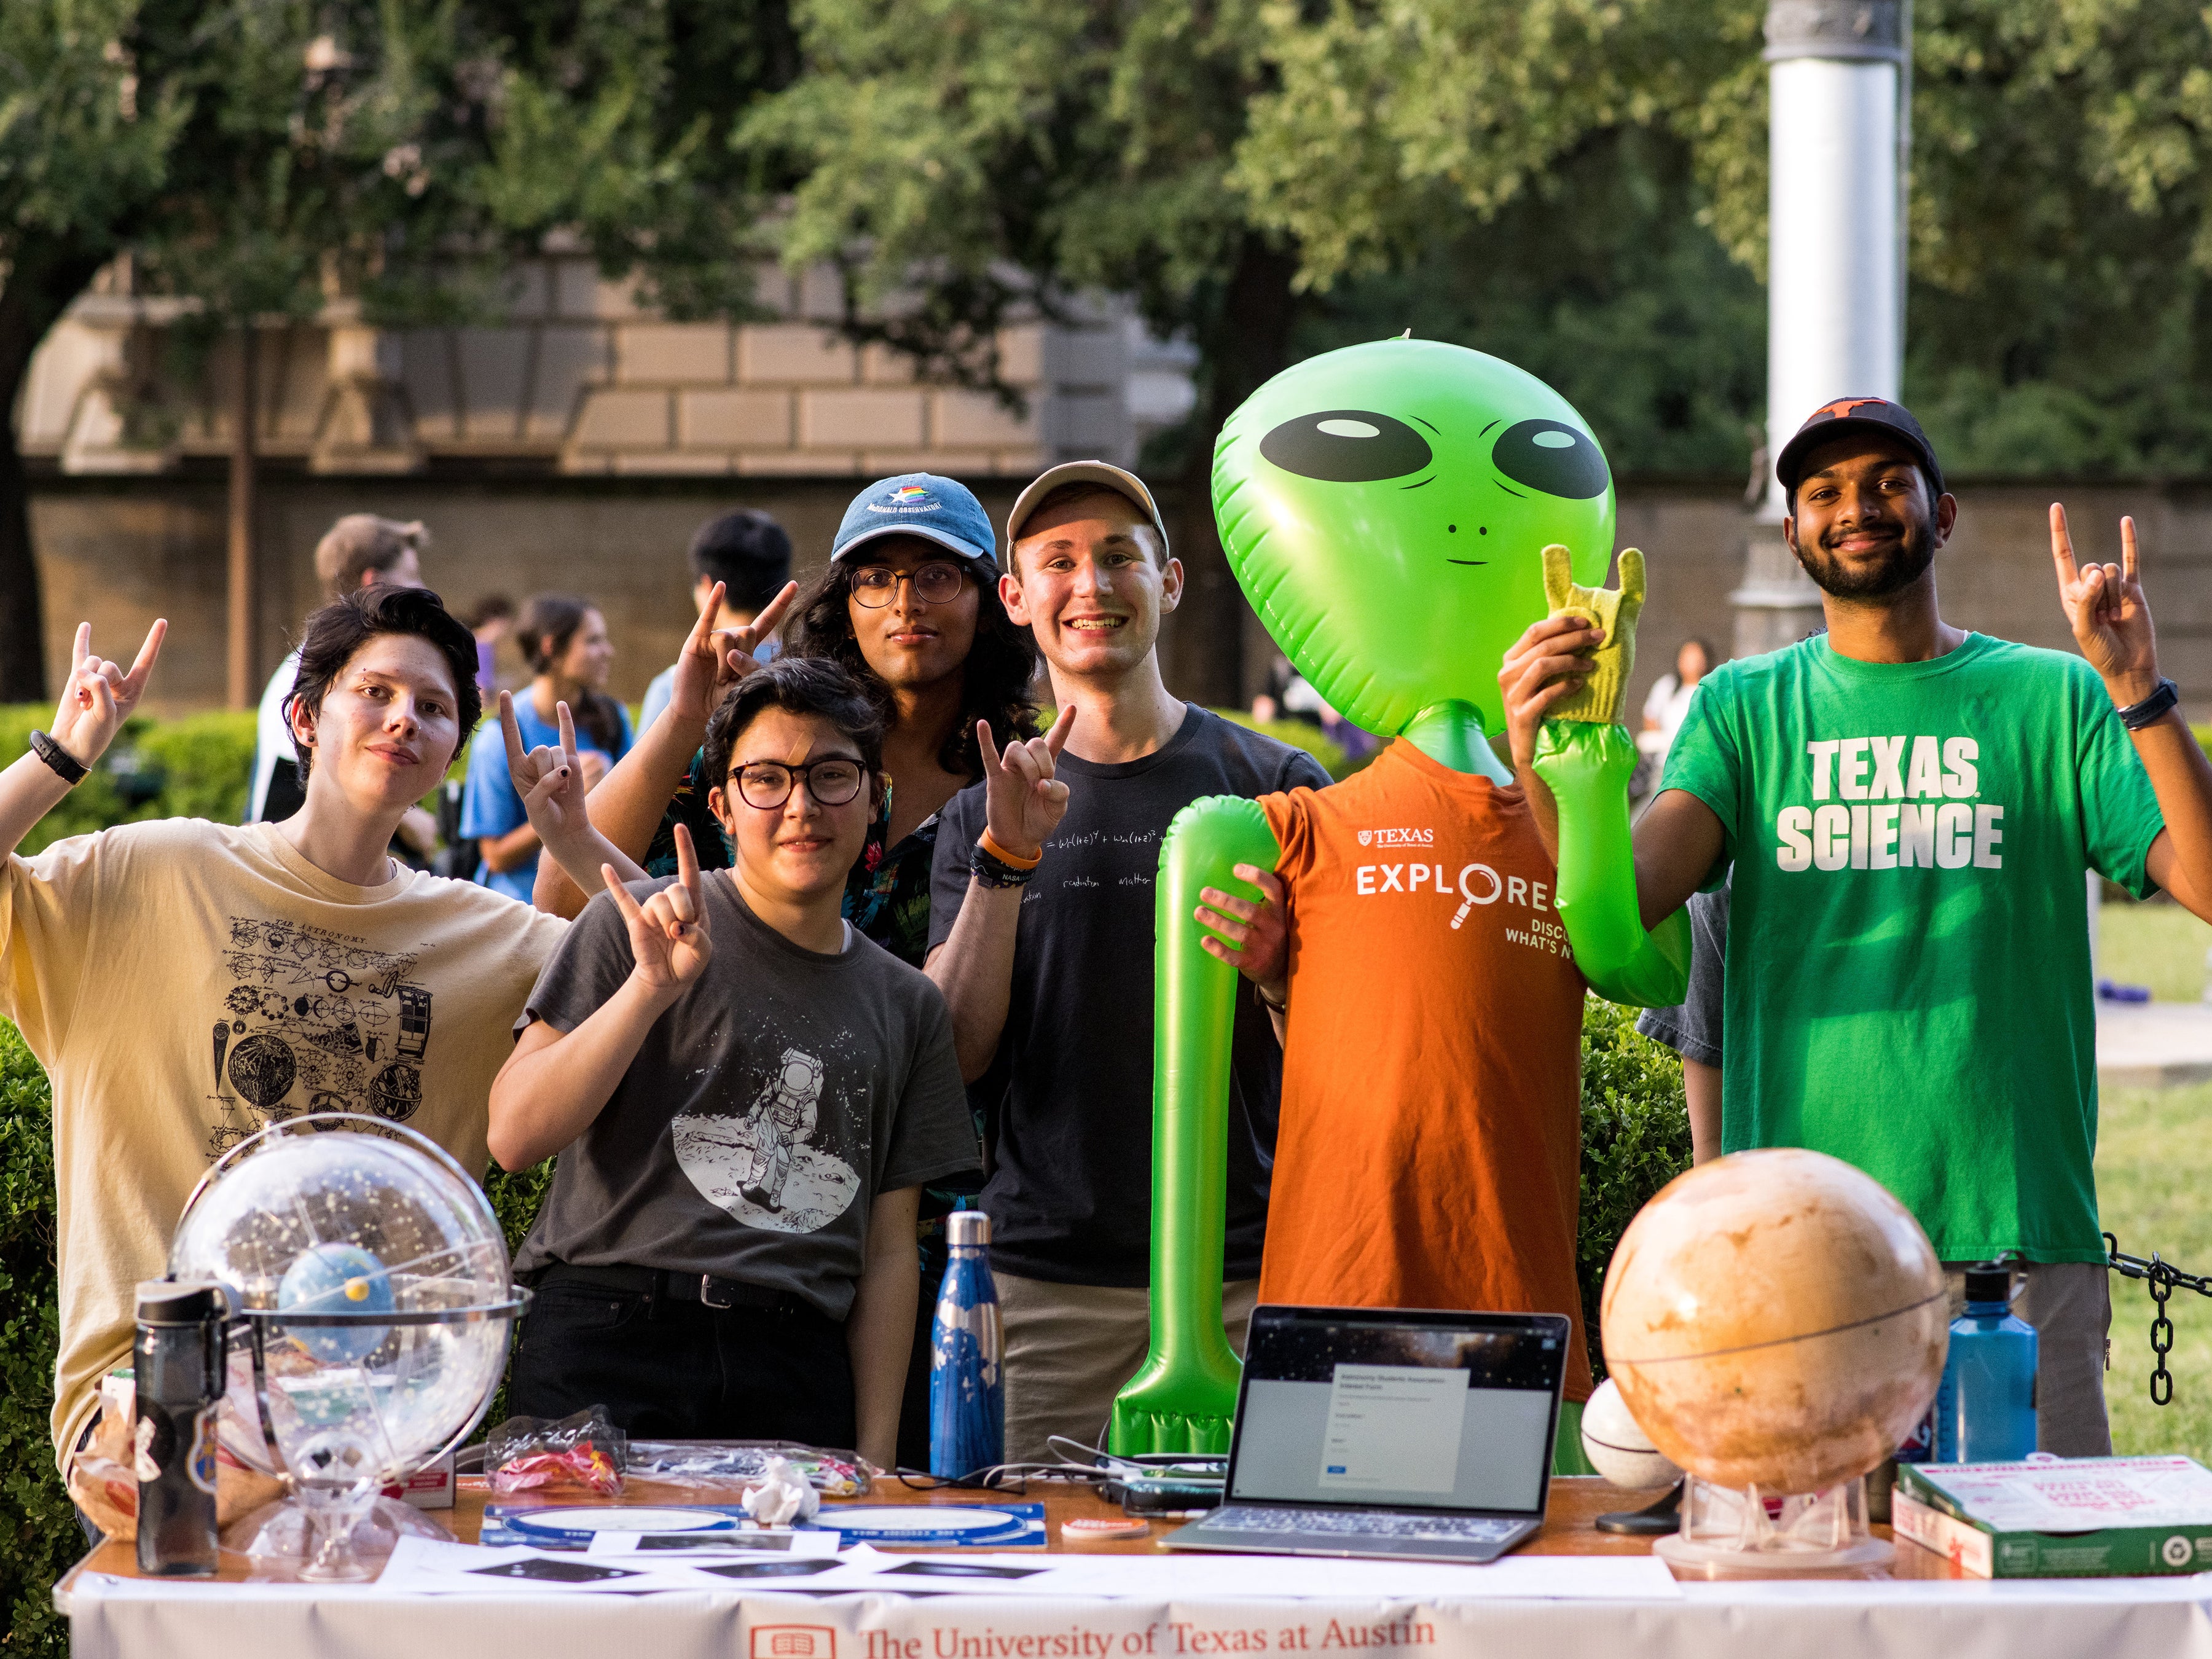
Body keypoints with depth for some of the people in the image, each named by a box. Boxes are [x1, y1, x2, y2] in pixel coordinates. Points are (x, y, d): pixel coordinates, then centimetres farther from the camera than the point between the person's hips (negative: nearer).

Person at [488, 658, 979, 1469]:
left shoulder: (907, 1005, 18)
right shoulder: (637, 927, 6)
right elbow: (514, 1136, -4)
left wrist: (876, 1455, 8)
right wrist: (653, 986, -14)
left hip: (797, 1376, 3)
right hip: (608, 1350, -3)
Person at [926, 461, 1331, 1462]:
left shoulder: (1272, 785, 5)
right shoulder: (981, 816, 11)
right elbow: (955, 1055, 1)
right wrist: (1006, 861, -10)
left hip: (1243, 1276, -1)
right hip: (1041, 1279, 1)